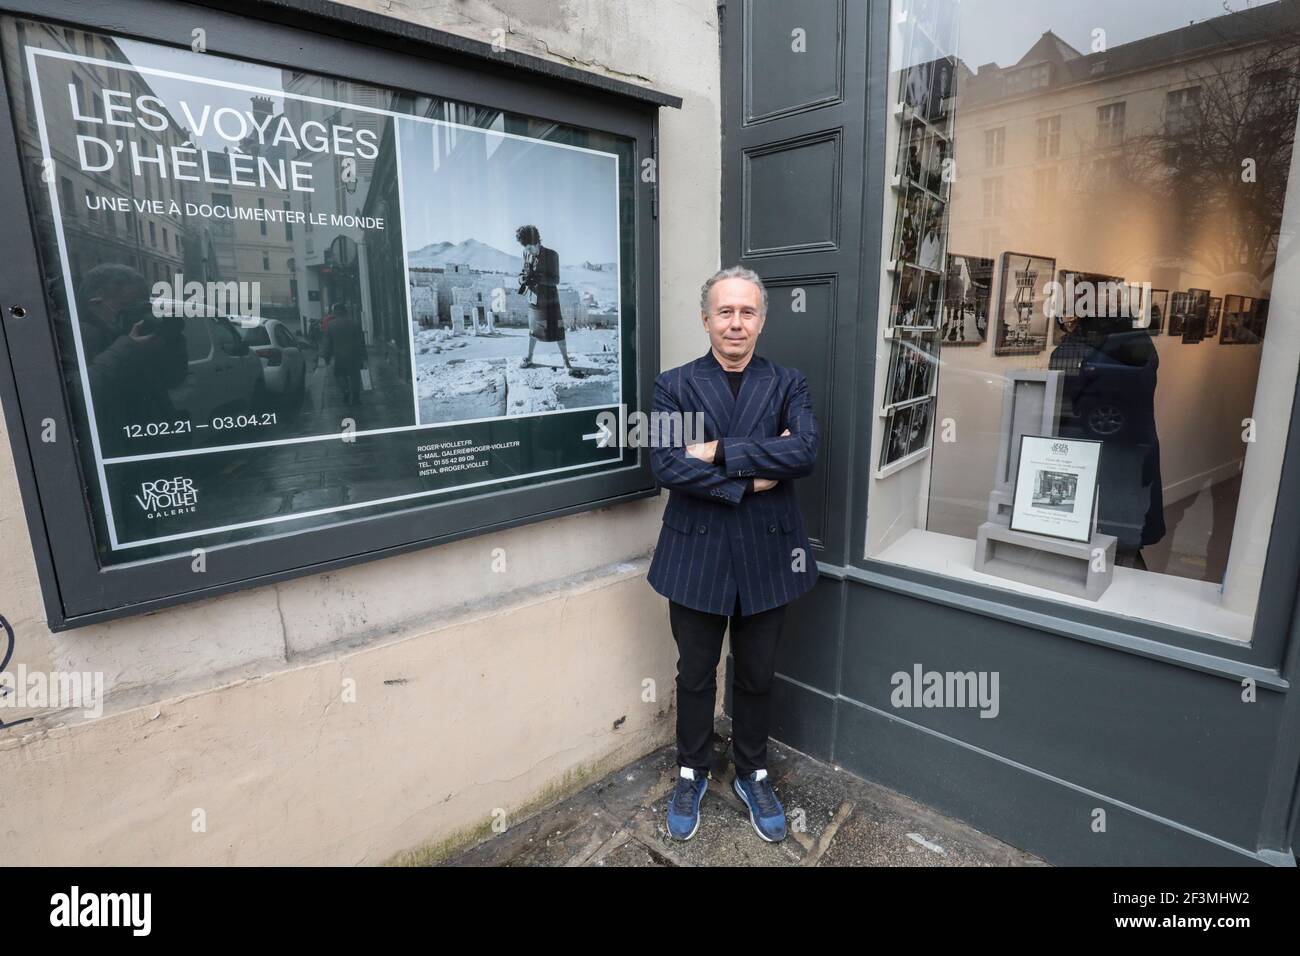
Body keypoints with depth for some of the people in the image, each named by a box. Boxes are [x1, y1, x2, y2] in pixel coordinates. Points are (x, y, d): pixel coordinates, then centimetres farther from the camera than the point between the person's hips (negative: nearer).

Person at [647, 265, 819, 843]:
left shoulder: (788, 384, 1)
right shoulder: (675, 386, -2)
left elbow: (805, 452, -16)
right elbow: (665, 464, -16)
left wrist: (721, 452, -20)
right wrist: (752, 476, -18)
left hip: (766, 555, 1)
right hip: (697, 555, -1)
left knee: (757, 676, 18)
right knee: (695, 675, 16)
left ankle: (753, 775, 42)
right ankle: (691, 774, 40)